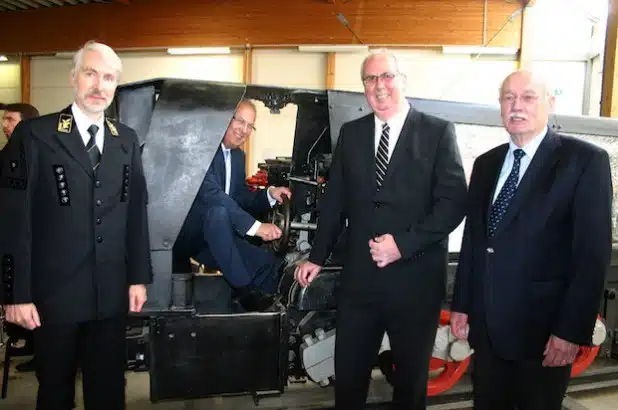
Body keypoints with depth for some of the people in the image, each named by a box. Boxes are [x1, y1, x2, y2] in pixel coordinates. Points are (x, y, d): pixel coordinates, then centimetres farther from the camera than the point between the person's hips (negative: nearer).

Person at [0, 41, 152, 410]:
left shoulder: (127, 140, 7)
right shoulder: (34, 135, -6)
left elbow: (137, 212, 7)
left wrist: (138, 277, 5)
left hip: (111, 295, 3)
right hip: (53, 294, -3)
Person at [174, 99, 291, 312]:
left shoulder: (238, 155, 13)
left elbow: (240, 198, 16)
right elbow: (211, 193, -29)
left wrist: (269, 194, -3)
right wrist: (254, 226, -33)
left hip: (214, 239, 8)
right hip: (187, 236, -8)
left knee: (268, 262, -10)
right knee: (218, 211, -37)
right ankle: (244, 290, -28)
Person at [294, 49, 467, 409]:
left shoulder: (438, 132, -3)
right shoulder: (350, 133, 8)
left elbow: (454, 201, -10)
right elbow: (334, 201, 11)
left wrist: (404, 243, -18)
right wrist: (318, 257, 10)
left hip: (416, 280, -2)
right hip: (359, 278, 3)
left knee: (411, 378, 17)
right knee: (349, 374, 14)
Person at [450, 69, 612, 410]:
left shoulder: (585, 160, -7)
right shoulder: (486, 163, 9)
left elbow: (593, 252, -12)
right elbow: (472, 238, 10)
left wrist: (573, 330, -15)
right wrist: (461, 304, 10)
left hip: (542, 328, -5)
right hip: (486, 324, 5)